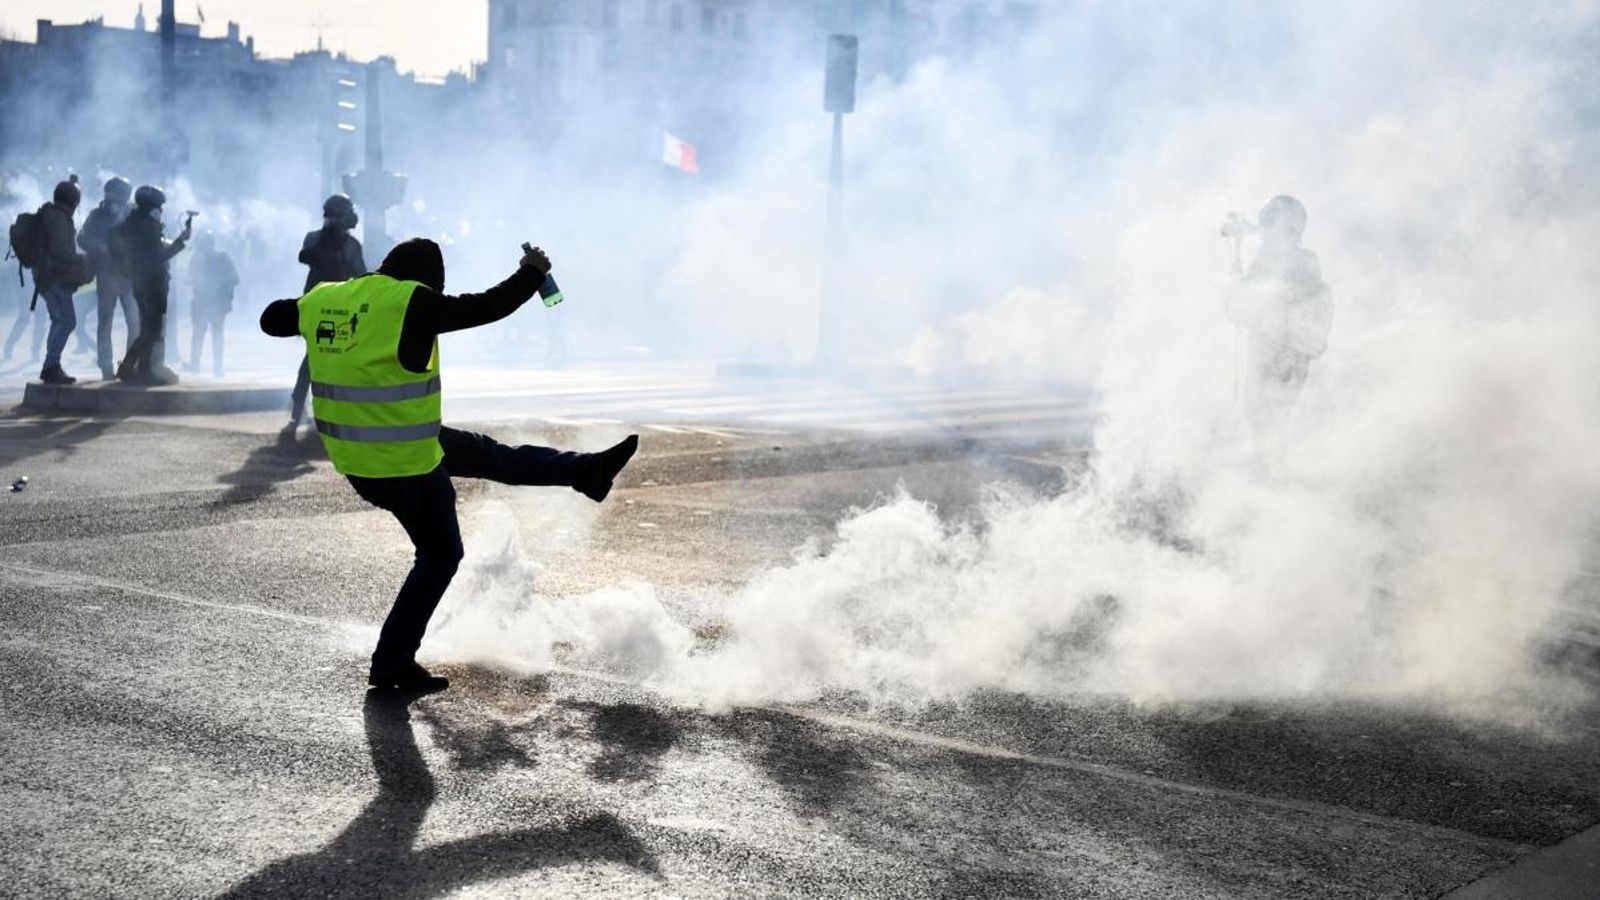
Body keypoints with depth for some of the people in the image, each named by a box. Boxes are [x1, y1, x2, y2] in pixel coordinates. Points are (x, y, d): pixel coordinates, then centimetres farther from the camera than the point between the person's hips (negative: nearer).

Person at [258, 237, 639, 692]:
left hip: (353, 457, 9)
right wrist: (532, 274, 2)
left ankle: (586, 471, 35)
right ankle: (391, 664, 14)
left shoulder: (323, 299, 2)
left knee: (487, 454, 22)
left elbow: (272, 319, 18)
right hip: (403, 463, -9)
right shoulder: (412, 304, -20)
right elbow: (486, 308, -14)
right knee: (439, 555, 10)